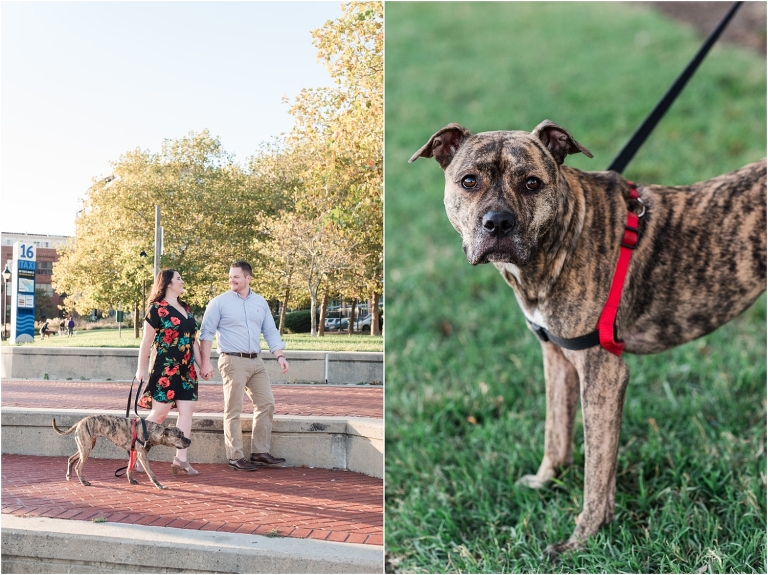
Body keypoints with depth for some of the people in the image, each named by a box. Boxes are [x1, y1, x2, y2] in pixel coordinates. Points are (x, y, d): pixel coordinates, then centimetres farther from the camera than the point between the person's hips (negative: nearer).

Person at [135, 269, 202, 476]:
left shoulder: (185, 309, 16)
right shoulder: (157, 309, -6)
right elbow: (147, 340, -5)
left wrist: (201, 365, 15)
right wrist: (141, 368, -6)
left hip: (186, 370, 7)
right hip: (165, 369, -7)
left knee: (187, 411, 0)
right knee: (160, 413, -3)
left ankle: (180, 459, 2)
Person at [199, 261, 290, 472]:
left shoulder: (260, 302, 11)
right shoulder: (219, 302, -2)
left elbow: (271, 332, 12)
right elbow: (206, 333, -5)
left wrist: (280, 355, 0)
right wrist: (205, 362, -13)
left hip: (256, 361, 6)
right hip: (233, 361, -5)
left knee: (267, 403, 5)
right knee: (234, 410, -1)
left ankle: (260, 451, 14)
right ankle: (235, 456, 6)